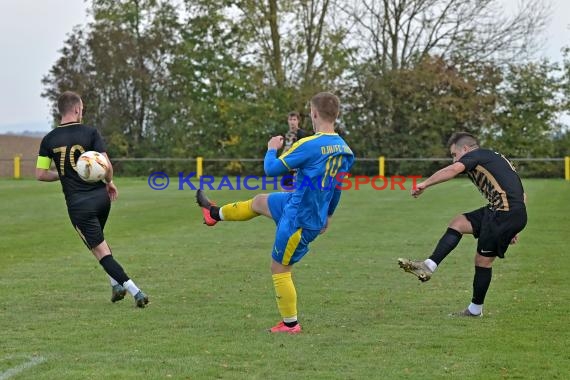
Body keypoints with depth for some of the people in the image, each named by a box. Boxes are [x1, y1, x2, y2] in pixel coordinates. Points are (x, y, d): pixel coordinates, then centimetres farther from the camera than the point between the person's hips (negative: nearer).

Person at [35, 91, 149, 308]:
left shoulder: (49, 140, -2)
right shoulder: (90, 133, -6)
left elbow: (40, 174, 0)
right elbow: (107, 166, -13)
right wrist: (110, 182, 7)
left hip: (77, 203, -2)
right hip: (101, 196, 2)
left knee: (100, 251, 1)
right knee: (96, 239, 29)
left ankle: (135, 291, -11)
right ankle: (116, 285, 25)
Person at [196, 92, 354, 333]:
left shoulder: (309, 145, -27)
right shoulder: (344, 150, -3)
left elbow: (272, 170, -17)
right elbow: (337, 189, 13)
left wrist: (272, 149, 4)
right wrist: (327, 216, 27)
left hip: (299, 220, -8)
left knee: (280, 268, 8)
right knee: (259, 202, 26)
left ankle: (290, 324, 17)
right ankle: (215, 214, 49)